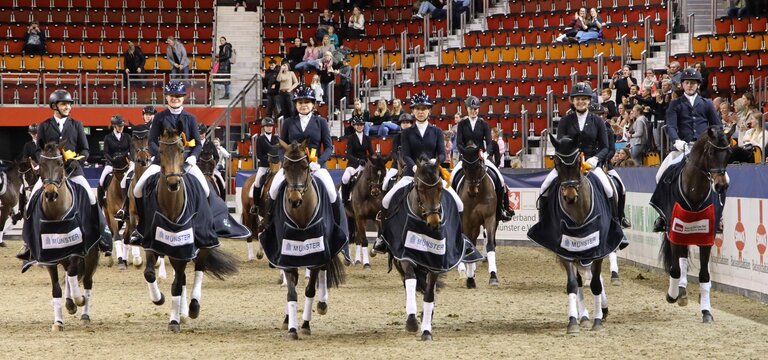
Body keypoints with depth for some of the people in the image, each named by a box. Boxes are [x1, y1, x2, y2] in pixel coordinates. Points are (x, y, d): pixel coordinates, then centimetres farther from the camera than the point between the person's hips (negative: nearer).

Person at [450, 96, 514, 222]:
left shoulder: (484, 125, 7)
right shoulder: (462, 124, 6)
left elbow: (489, 143, -1)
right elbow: (459, 143, -2)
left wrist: (486, 153, -21)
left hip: (482, 157, 0)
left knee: (498, 178, -16)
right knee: (453, 176, -22)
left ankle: (502, 208, -6)